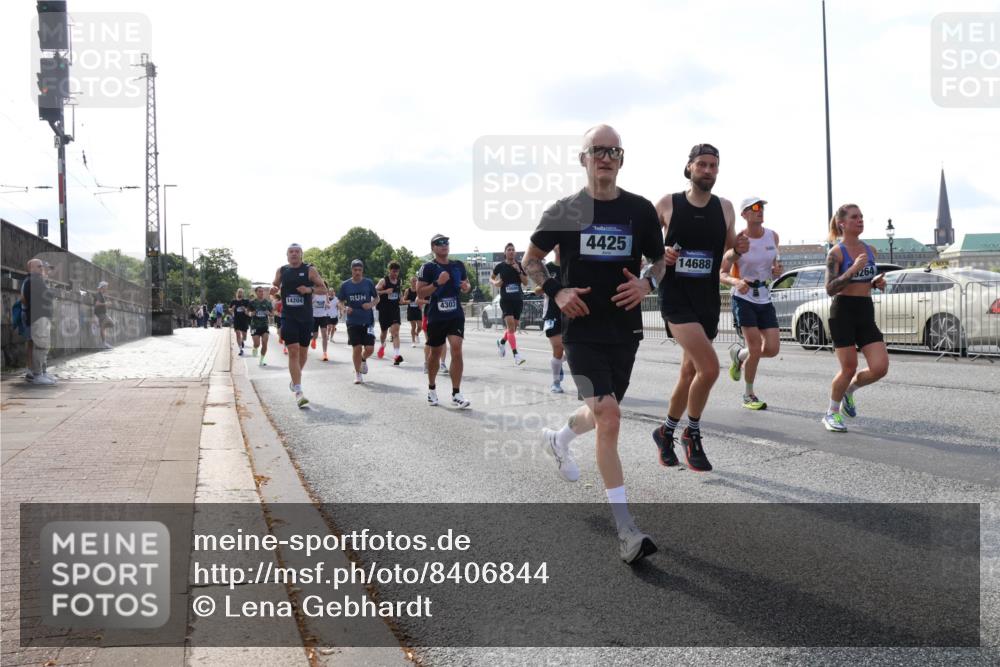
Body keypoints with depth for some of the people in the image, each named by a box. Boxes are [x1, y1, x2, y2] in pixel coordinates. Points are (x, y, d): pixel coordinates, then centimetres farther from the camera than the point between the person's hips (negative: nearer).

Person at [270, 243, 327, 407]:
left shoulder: (310, 270, 0)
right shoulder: (281, 271, 6)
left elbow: (324, 289, 1)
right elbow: (275, 287, 19)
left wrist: (310, 289, -17)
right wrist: (274, 290, -5)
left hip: (306, 317, 1)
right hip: (288, 317, -1)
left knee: (303, 351, 13)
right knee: (293, 351, -12)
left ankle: (295, 380, 40)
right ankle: (298, 392, -15)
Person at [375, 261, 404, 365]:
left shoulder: (399, 281, 7)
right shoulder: (383, 281, -9)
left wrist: (400, 295, 10)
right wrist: (385, 291, -28)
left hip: (395, 309, 2)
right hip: (384, 310, -2)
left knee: (395, 331, -15)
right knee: (384, 331, 14)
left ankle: (396, 355, -25)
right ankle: (382, 345, 48)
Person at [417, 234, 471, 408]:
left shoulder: (458, 265, 7)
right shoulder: (428, 268, -5)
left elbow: (466, 284, 21)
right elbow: (420, 292, -10)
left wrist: (466, 287, -3)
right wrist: (437, 283, -22)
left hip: (456, 315, 2)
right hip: (436, 317, -2)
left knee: (457, 349, -13)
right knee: (435, 352, 12)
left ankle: (456, 394, -10)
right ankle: (431, 388, 35)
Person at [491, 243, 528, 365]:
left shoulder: (520, 265, 5)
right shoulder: (500, 266, 0)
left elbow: (526, 282, 1)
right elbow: (491, 278, 14)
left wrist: (519, 271, -12)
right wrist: (495, 283, -8)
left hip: (518, 299, 4)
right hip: (505, 299, -4)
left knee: (514, 327, 12)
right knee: (511, 325, -17)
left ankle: (501, 342, 42)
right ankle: (516, 355, -19)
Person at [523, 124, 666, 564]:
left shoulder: (640, 210, 2)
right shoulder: (564, 211, -2)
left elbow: (660, 260, 14)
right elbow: (530, 260, 10)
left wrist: (647, 283, -9)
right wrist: (556, 292, -8)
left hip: (625, 329, 4)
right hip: (582, 329, -4)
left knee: (603, 414, 18)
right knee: (609, 417, -16)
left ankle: (558, 438, 54)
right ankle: (626, 532, -14)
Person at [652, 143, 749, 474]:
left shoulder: (725, 208, 6)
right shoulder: (668, 204, -3)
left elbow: (729, 253, 16)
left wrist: (739, 249, -6)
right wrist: (660, 254, -13)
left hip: (708, 300, 5)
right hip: (676, 298, -5)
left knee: (690, 372, 13)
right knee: (709, 367, -20)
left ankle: (666, 431, 35)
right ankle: (692, 433, 3)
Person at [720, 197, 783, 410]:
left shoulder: (773, 236, 3)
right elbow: (722, 273, -10)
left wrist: (776, 269, -4)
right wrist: (736, 282, -31)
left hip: (765, 298, 5)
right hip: (743, 298, -5)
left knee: (772, 349, -3)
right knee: (756, 349, -10)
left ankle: (738, 354, 29)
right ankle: (748, 395, 10)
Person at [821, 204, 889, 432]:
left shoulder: (870, 250, 10)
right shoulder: (836, 252, -8)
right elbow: (830, 288, -16)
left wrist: (878, 282, 1)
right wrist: (853, 269, -25)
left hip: (866, 313, 5)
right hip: (843, 312, -5)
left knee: (880, 367, -5)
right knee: (849, 368, -3)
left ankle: (849, 390, 24)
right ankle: (832, 414, 20)